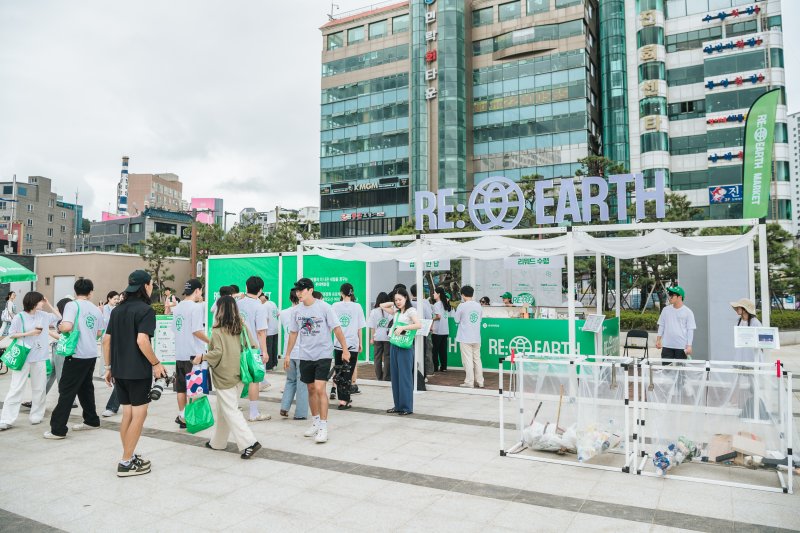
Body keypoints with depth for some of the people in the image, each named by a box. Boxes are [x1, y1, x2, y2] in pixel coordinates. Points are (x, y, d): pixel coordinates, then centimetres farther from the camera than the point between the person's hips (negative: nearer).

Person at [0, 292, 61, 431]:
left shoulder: (43, 315, 6)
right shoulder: (19, 317, -7)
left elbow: (58, 317, 19)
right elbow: (11, 334, -3)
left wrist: (48, 305, 9)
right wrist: (29, 333, -15)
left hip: (39, 357, 5)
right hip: (23, 357, -5)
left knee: (39, 388, 10)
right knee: (16, 388, -4)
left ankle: (36, 415, 21)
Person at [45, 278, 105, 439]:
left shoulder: (72, 305, -9)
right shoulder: (96, 309, 8)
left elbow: (67, 327, -23)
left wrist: (60, 327, -2)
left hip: (77, 355, -6)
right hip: (92, 354, 6)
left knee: (67, 390, -2)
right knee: (86, 387, 19)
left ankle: (58, 429, 0)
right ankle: (92, 421, 26)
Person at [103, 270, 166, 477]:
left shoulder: (118, 310, 11)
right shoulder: (145, 310, -12)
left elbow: (106, 339, 11)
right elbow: (142, 340, -23)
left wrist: (108, 367, 16)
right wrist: (156, 363, -13)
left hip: (119, 370, 7)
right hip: (138, 371, -7)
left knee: (127, 414, 16)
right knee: (139, 415, 3)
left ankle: (129, 456, 25)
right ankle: (126, 463, 6)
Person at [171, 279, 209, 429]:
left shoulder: (177, 307, 10)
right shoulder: (196, 306, -14)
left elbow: (174, 329, 16)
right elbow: (197, 331, -21)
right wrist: (210, 342, -10)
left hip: (179, 353, 7)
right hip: (194, 353, -7)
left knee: (181, 387, 13)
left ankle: (182, 416, 20)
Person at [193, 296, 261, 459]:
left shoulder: (218, 330, -14)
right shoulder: (241, 327, 3)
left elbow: (217, 352, -20)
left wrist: (201, 357, -6)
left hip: (224, 376, -7)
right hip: (238, 374, 7)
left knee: (230, 411, -2)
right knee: (223, 409, 20)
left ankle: (249, 442, -10)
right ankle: (218, 442, 30)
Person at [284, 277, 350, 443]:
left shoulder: (324, 307, -11)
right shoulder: (297, 310, 4)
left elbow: (337, 329, -10)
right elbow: (293, 333, 13)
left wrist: (345, 349, -13)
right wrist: (287, 355, 13)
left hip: (323, 354, -5)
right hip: (305, 356, 5)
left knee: (319, 389, -13)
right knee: (311, 389, 13)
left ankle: (323, 428, -4)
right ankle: (315, 422, 29)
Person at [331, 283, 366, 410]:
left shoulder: (335, 306, 1)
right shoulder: (357, 307, -3)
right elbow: (359, 328, 0)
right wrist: (360, 343, 11)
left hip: (338, 344, 2)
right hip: (352, 344, -2)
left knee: (340, 372, 13)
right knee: (348, 373, 3)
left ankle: (344, 398, 18)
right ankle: (343, 401, 0)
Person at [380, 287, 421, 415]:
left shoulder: (411, 310, -6)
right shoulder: (396, 311, 14)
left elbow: (419, 325, -21)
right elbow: (382, 306, 24)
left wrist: (402, 328, -24)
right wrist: (393, 303, 13)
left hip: (405, 347, -7)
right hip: (394, 346, 7)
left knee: (405, 377, -3)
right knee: (395, 376, 10)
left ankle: (407, 407, 3)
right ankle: (398, 405, 19)